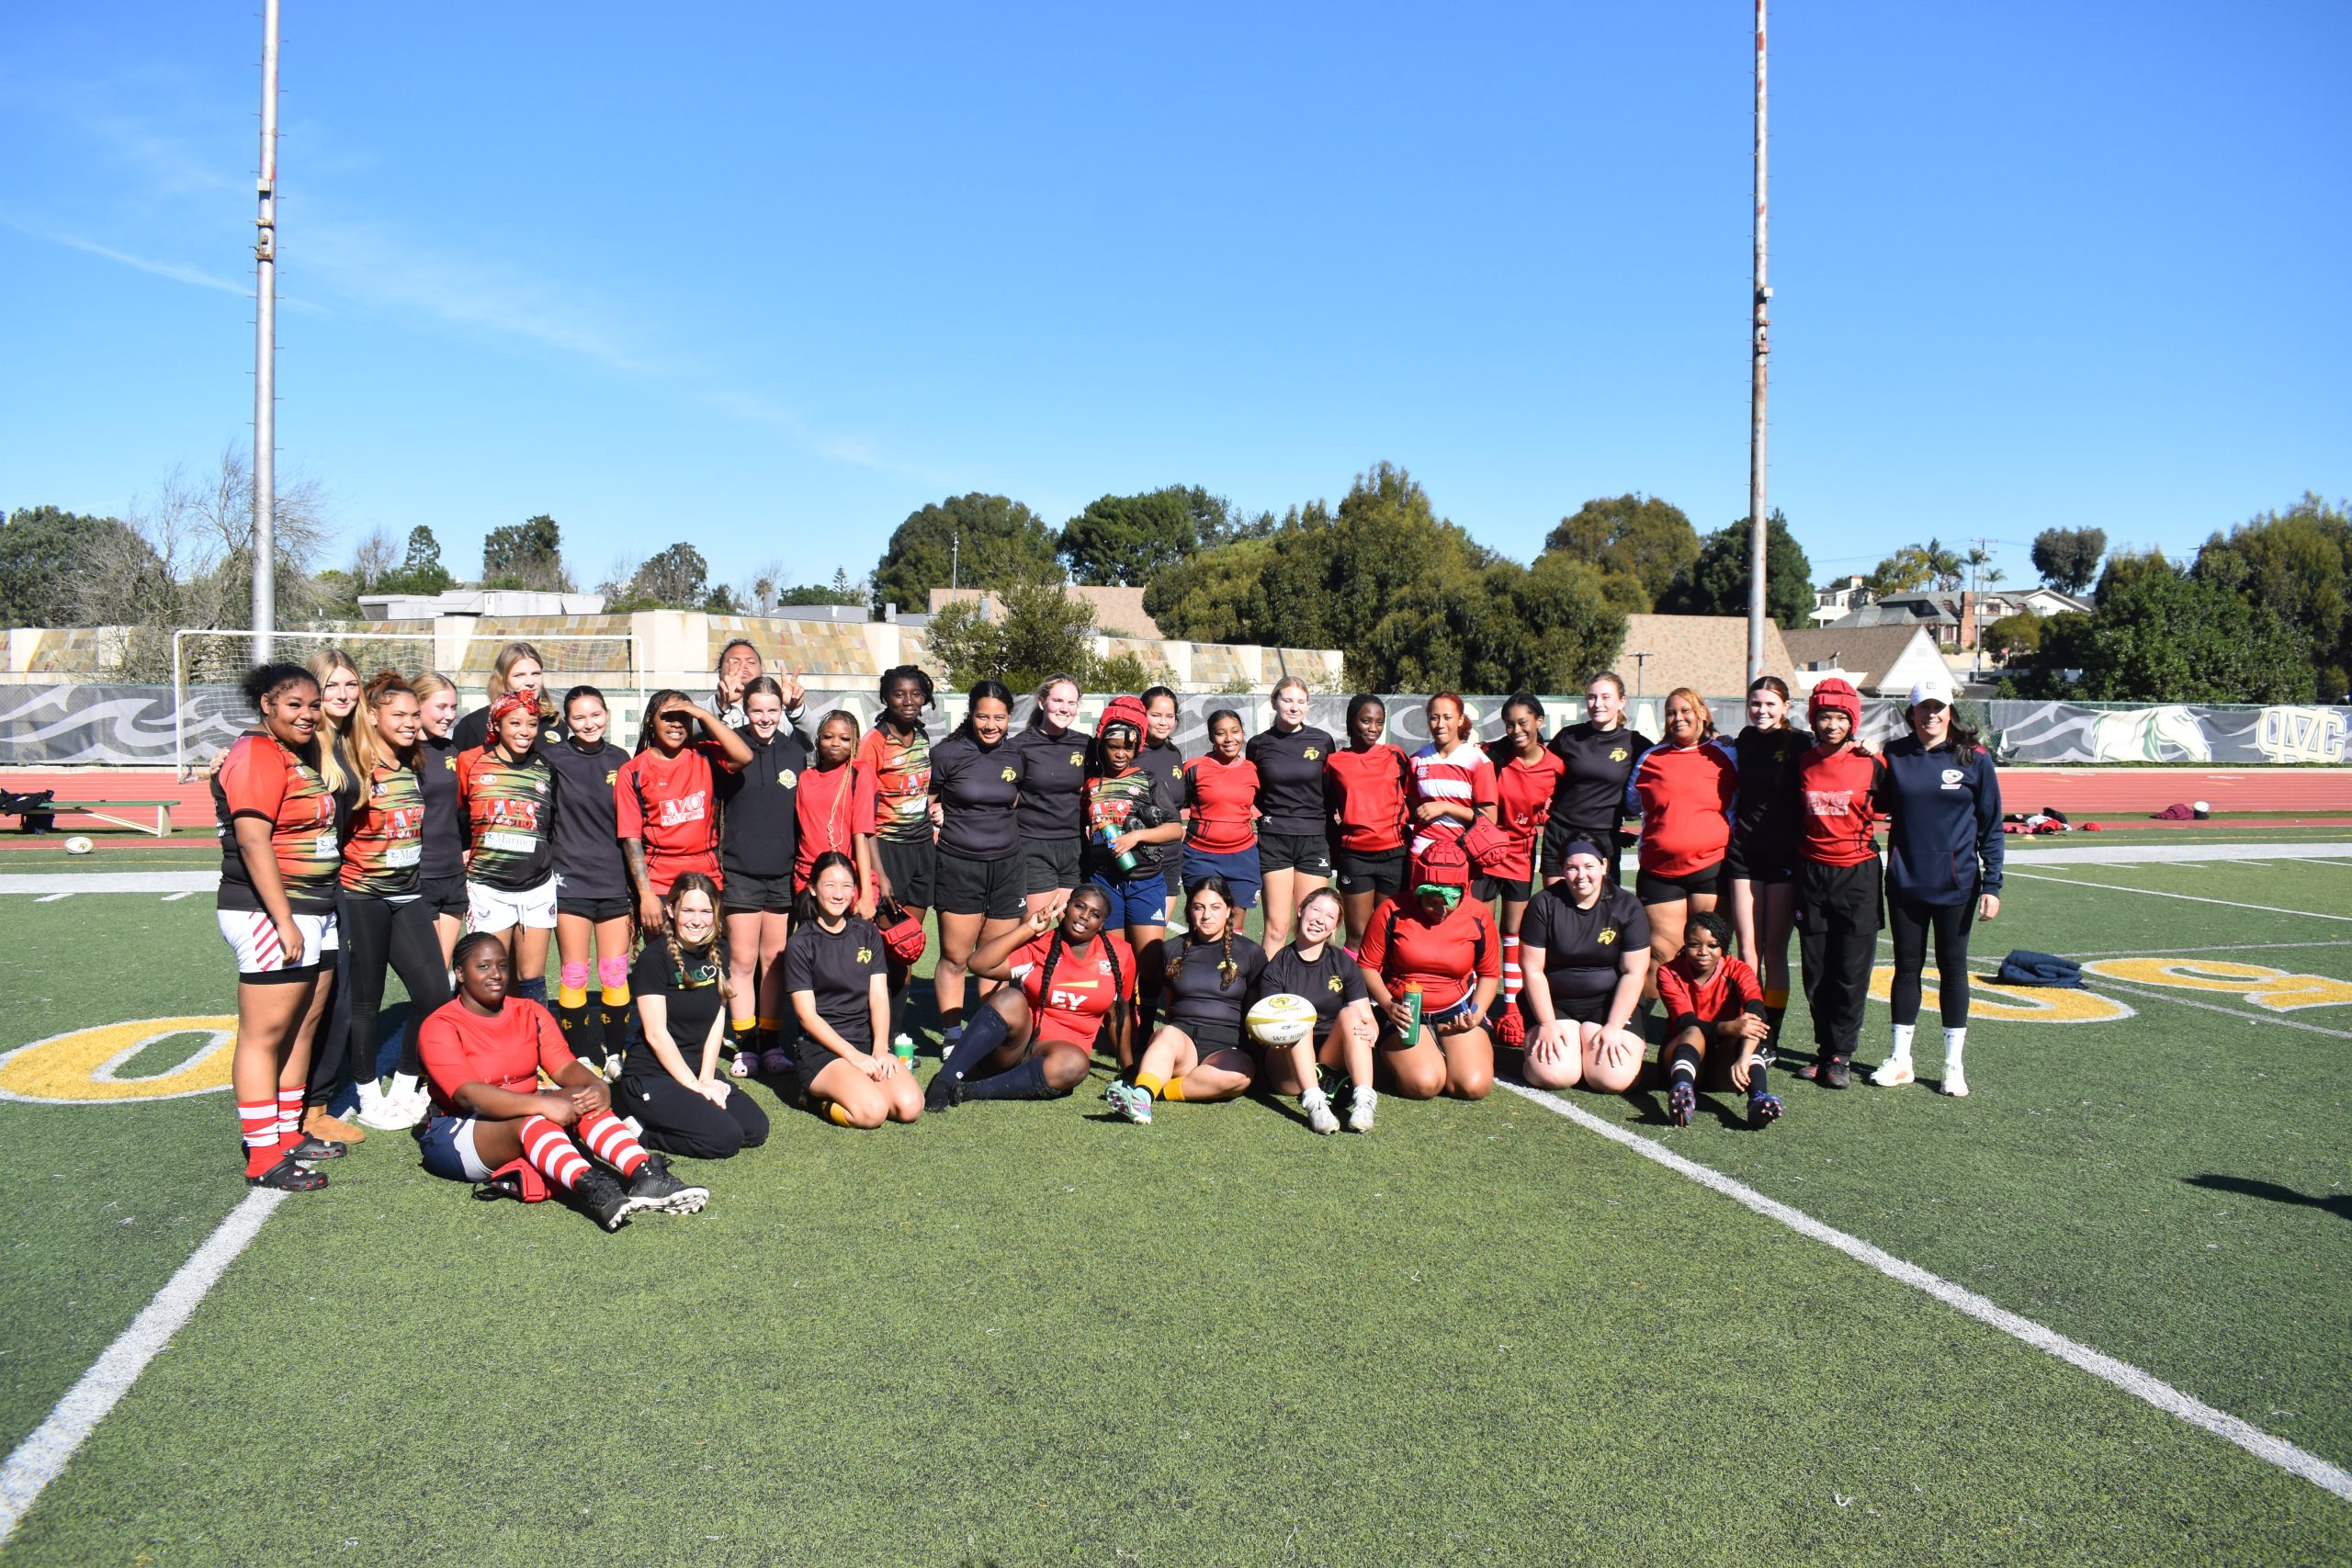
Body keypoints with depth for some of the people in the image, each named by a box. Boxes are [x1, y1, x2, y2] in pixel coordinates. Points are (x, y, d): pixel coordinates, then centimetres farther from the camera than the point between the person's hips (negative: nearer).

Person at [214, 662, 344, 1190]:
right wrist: (283, 922, -22)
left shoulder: (298, 756, 17)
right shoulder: (257, 757, -12)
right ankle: (263, 1159, 1)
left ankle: (289, 1134, 24)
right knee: (264, 1034, -3)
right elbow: (253, 842, -20)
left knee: (302, 1028, 14)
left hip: (314, 913, 9)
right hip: (270, 914, -9)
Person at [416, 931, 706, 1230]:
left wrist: (597, 1086, -28)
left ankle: (643, 1175, -45)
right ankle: (593, 1192, -62)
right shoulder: (439, 1027, -10)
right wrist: (542, 1104, -37)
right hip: (456, 1133, -5)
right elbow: (468, 1095, -25)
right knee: (532, 1121, -36)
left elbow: (564, 1066, -4)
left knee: (584, 1097, -24)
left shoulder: (529, 1013, 8)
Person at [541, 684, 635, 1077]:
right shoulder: (554, 758, 0)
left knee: (615, 975, 5)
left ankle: (615, 1056, 16)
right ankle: (579, 1059, 13)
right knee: (574, 975, 2)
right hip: (570, 879, -2)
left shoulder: (620, 761, 7)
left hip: (614, 882, 2)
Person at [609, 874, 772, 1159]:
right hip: (651, 1075, -7)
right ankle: (639, 1130, -4)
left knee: (756, 1129, -11)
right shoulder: (654, 958, -13)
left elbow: (717, 1021, 5)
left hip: (698, 1069, 7)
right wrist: (695, 1087, -15)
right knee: (724, 1139, -24)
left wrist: (706, 1079, -5)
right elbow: (656, 1034, -15)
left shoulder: (718, 950, 5)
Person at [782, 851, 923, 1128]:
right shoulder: (801, 944, -3)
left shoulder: (867, 934, 11)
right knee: (873, 1111, -28)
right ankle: (818, 1095, 0)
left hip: (868, 1042, 5)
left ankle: (840, 1092, 4)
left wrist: (880, 1051, -11)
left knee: (910, 1106, -21)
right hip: (822, 1048, -5)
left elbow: (879, 996, 4)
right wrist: (854, 1056, -16)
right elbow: (807, 1015, -7)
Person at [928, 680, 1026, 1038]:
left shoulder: (1016, 756, 6)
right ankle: (952, 1035, 12)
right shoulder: (947, 753, -4)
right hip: (959, 865, -3)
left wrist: (1001, 829, 9)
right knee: (954, 957, 1)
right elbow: (924, 803, 7)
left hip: (1006, 866, 3)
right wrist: (940, 819, -7)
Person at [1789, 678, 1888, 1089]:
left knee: (1851, 971, 0)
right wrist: (1792, 863, 11)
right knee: (1816, 970, 7)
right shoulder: (1802, 762, 3)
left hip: (1857, 873, -3)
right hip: (1812, 872, 3)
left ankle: (1841, 1054, 11)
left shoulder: (1871, 763, -5)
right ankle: (1825, 1047, 20)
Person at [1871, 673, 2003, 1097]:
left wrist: (1992, 884, -5)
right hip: (1905, 883, 2)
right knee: (1907, 967, 9)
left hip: (1956, 885, -2)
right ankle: (1900, 1060, 17)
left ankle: (1954, 1064, 16)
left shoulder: (1974, 757, -2)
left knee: (1953, 969, 7)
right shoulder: (1894, 756, 2)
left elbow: (1990, 825, 0)